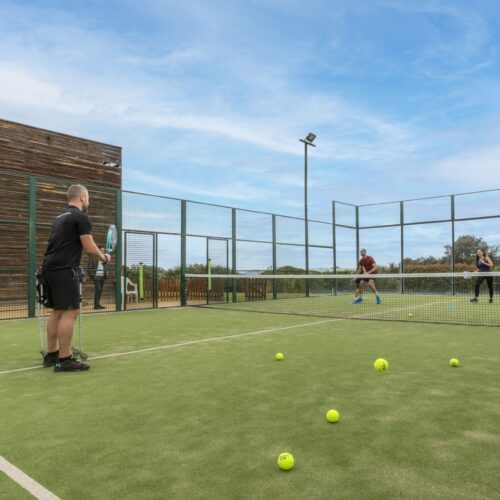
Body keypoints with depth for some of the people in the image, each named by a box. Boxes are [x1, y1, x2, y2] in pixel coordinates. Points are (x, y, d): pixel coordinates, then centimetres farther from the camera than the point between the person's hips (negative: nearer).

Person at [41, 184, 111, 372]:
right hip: (65, 269, -10)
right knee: (70, 312, -8)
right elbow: (90, 249, -11)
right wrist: (104, 258, 7)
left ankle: (51, 355, 20)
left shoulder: (60, 217, 21)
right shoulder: (81, 217, -7)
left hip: (50, 267, 10)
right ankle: (64, 360, -7)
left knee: (57, 312, 14)